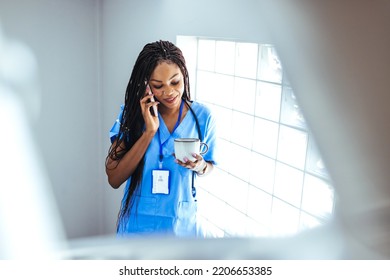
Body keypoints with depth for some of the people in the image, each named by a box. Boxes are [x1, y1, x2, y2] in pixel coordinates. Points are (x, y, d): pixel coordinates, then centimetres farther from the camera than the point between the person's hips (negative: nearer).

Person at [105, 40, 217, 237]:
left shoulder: (202, 116, -11)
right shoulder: (132, 112, -12)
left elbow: (209, 166, 4)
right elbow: (114, 179, -17)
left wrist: (200, 166, -19)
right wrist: (149, 131, -26)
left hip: (180, 225, 1)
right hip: (136, 224, 0)